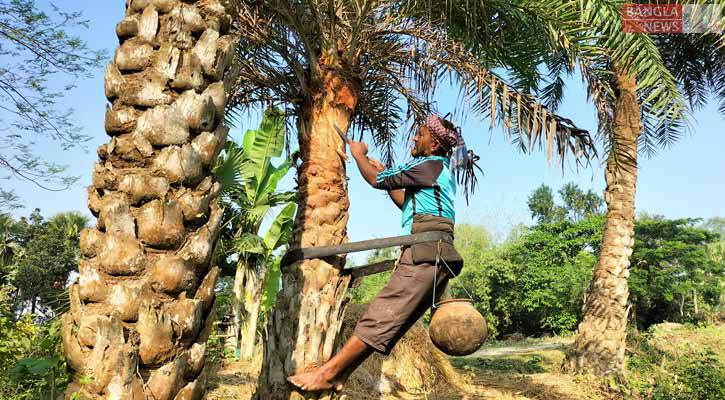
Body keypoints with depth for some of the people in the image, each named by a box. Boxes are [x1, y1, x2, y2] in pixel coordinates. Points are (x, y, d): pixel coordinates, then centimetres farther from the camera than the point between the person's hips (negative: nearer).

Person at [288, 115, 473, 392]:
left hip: (426, 253, -10)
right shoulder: (442, 171, 27)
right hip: (435, 256, 10)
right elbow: (406, 204, 35)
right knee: (390, 322, 4)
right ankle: (340, 376, 5)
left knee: (381, 315, -12)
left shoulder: (431, 164, -3)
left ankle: (327, 373, -11)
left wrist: (358, 154, 15)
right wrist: (386, 174, 30)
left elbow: (375, 180, -2)